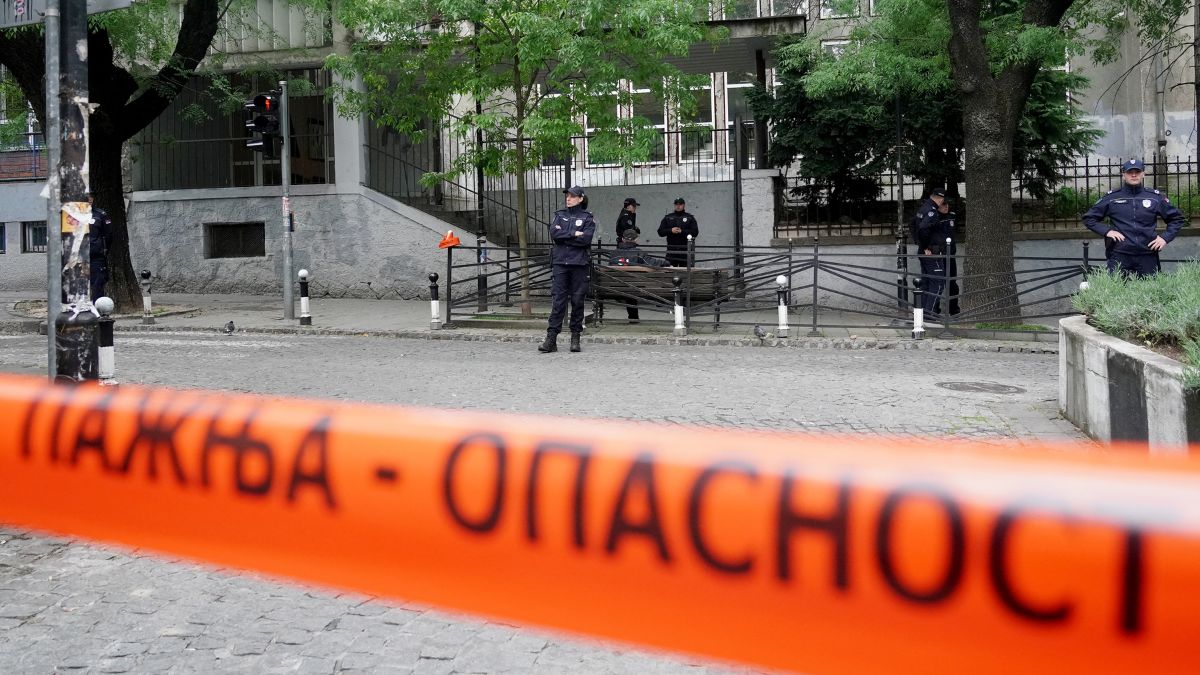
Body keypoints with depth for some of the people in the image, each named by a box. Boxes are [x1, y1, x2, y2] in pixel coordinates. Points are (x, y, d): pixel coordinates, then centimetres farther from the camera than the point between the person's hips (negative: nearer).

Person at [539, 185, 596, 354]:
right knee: (558, 301, -5)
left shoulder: (587, 218, 6)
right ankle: (551, 338, -8)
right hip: (560, 263, 1)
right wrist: (574, 234, -8)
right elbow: (554, 233, -2)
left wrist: (563, 236, -6)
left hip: (579, 264, -1)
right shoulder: (560, 215, 15)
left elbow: (586, 239, -10)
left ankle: (575, 338, 10)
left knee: (578, 301, 2)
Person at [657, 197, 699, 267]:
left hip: (684, 250, -1)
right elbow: (660, 232, 8)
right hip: (671, 250, 1)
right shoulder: (668, 217, 13)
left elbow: (695, 232, -2)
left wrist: (682, 231, -13)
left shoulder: (690, 218, 8)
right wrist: (671, 230, -10)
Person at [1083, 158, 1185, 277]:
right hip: (1119, 255, -2)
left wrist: (1165, 237, 5)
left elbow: (1177, 218, 20)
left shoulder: (1156, 197, 10)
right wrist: (1106, 231, -3)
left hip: (1147, 255, 2)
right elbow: (1089, 218, 12)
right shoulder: (1111, 197, 7)